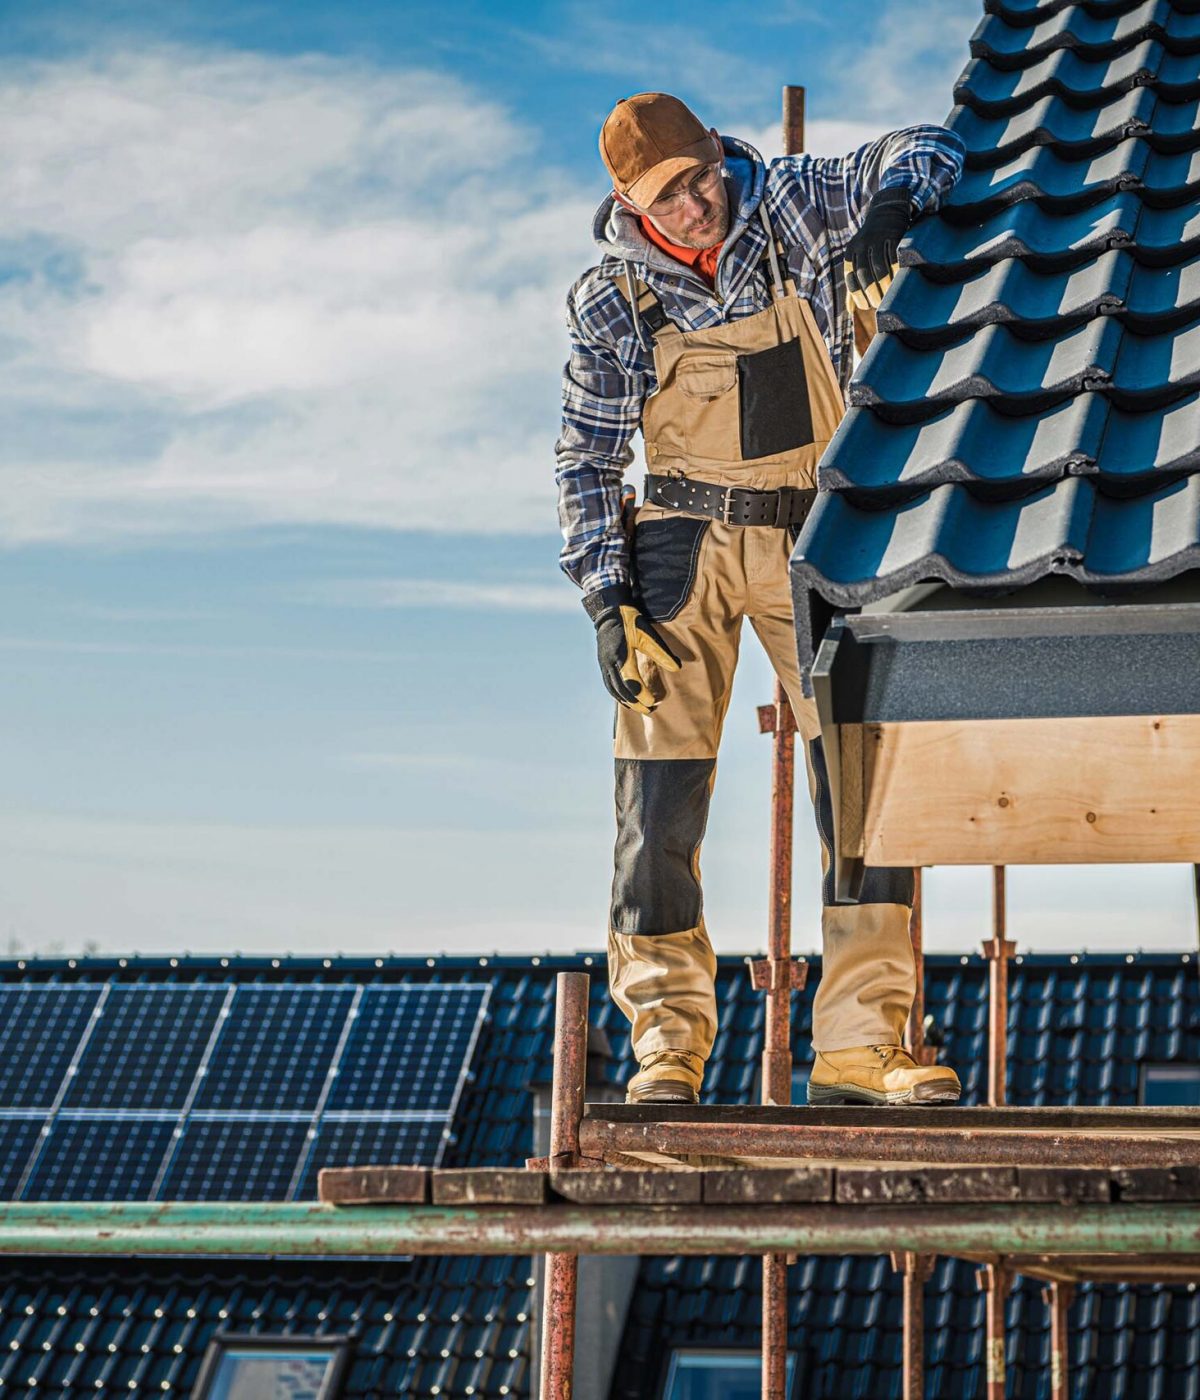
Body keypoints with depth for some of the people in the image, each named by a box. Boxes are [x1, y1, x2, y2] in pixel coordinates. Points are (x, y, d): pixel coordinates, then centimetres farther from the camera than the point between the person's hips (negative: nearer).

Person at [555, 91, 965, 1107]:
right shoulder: (611, 302, -4)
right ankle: (669, 1039, 6)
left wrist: (889, 206, -27)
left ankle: (860, 1044, -5)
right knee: (661, 792, -6)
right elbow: (587, 460, 2)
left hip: (813, 534, 1)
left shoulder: (793, 208, -3)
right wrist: (606, 601, -7)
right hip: (684, 541, -1)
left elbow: (929, 154, -4)